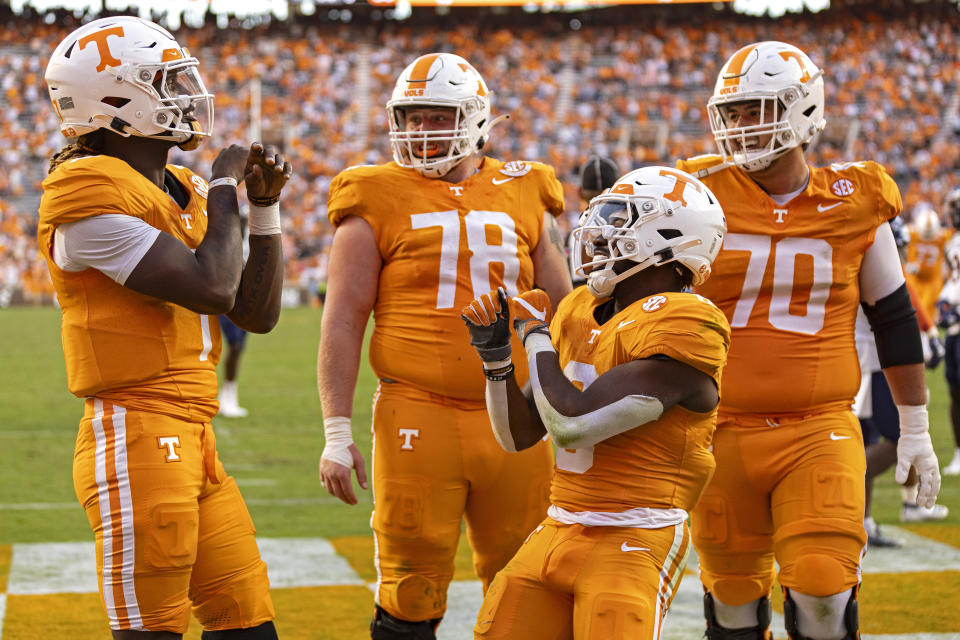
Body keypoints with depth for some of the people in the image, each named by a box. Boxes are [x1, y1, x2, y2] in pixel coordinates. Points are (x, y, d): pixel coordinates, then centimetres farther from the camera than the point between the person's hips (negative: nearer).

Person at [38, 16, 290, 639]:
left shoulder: (182, 191, 17)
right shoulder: (92, 194, -12)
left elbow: (258, 313, 19)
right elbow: (211, 287, -20)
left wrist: (266, 208, 10)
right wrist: (225, 186, -5)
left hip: (194, 443, 9)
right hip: (137, 438, -9)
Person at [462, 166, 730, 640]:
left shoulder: (681, 326, -16)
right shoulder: (579, 311, 10)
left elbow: (571, 425, -22)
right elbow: (519, 435, 16)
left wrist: (534, 332, -7)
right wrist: (495, 353, 1)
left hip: (633, 541, -7)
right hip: (557, 530, 8)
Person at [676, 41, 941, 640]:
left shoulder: (854, 203, 2)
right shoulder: (705, 196, 0)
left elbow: (894, 319, 12)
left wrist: (916, 429, 14)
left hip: (819, 433, -1)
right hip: (724, 433, 1)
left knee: (823, 592, -15)